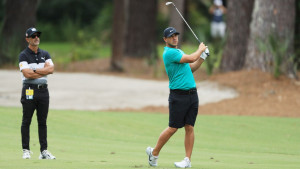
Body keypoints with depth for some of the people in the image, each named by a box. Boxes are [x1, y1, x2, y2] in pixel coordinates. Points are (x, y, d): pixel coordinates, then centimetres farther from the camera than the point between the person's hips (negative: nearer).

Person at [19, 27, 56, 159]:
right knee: (26, 121, -3)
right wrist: (44, 71, -6)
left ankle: (44, 151, 6)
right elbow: (27, 74, -16)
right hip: (29, 91, -5)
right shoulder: (23, 55, -2)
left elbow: (51, 69, -3)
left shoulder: (45, 54, 14)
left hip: (43, 90, 5)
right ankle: (26, 150, 1)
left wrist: (35, 70, -11)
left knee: (43, 122, 5)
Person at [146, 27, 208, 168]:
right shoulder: (169, 53, -12)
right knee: (173, 128, -5)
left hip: (192, 94, 8)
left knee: (189, 128, 1)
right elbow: (191, 58, -17)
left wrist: (202, 57, 12)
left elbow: (191, 68, 24)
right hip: (178, 95, -8)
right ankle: (154, 153, 12)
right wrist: (200, 49, 1)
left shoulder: (179, 51, 18)